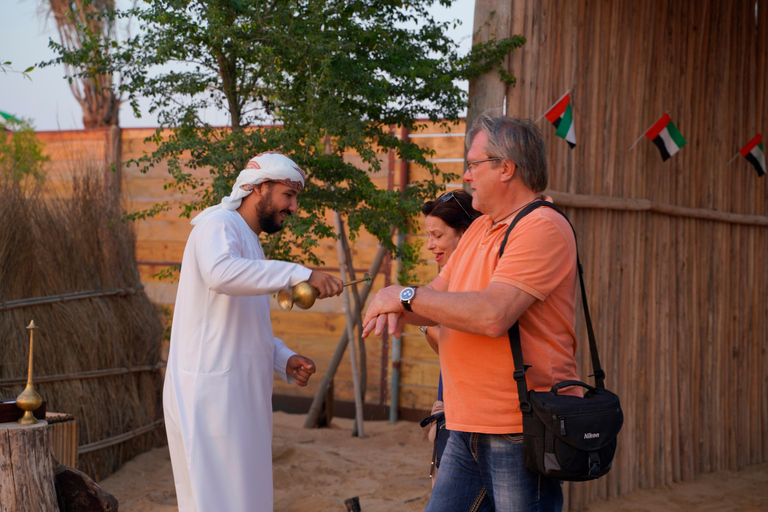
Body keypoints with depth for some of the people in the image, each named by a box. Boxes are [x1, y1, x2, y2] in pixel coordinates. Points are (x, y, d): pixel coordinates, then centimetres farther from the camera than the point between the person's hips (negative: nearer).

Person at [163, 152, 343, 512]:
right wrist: (300, 274, -35)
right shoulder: (219, 225, -9)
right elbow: (220, 273, -34)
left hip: (238, 397, 10)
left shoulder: (250, 244, 20)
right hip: (208, 394, -10)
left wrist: (285, 361, 5)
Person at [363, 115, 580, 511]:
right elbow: (438, 295, 19)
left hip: (522, 434, -9)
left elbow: (493, 315, -25)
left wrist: (406, 295, -15)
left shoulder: (543, 228, -14)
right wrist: (397, 309, -6)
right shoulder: (479, 229, 17)